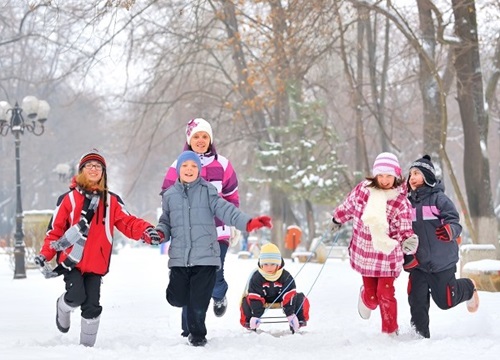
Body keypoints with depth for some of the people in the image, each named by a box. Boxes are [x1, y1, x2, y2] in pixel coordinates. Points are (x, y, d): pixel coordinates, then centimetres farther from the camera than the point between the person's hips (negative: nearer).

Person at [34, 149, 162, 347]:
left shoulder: (111, 201, 9)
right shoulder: (68, 199, 3)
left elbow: (127, 222, 1)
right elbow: (55, 229, 3)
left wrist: (146, 231, -18)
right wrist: (45, 254, -7)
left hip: (96, 263, 2)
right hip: (71, 260, -2)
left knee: (92, 306, 0)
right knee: (76, 295, -18)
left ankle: (87, 344, 16)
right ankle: (63, 308, 17)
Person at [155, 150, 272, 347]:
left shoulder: (207, 191, 2)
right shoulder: (170, 195, 10)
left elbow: (225, 210, -7)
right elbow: (166, 221, 16)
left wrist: (248, 222, -21)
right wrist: (159, 233, -6)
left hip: (205, 256, -2)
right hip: (179, 257, 2)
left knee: (198, 301, -1)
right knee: (177, 298, 1)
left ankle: (197, 334, 21)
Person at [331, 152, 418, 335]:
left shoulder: (401, 202, -13)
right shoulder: (363, 189, -6)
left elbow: (405, 231, -14)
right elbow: (349, 205, 14)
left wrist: (409, 241, -36)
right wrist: (338, 218, 30)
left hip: (388, 255, -2)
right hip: (364, 253, 2)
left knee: (385, 294, -7)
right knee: (372, 297, 6)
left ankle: (390, 332, 12)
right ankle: (365, 299, 43)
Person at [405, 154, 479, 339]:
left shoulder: (438, 198, -10)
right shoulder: (408, 202, 8)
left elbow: (455, 223, -17)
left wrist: (449, 231, -38)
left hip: (442, 261, -4)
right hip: (418, 262, 5)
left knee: (445, 301, 6)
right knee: (417, 301, -5)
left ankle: (468, 287, 35)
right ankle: (421, 335, 9)